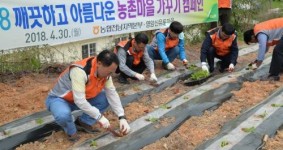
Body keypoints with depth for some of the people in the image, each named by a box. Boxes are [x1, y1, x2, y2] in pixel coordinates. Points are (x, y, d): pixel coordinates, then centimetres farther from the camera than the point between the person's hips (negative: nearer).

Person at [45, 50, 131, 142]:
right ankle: (71, 131, -4)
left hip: (81, 99, 7)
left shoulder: (104, 71, -12)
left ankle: (84, 123, 2)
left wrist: (122, 117, -16)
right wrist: (99, 116, -31)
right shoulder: (80, 71, -37)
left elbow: (112, 93, -9)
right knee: (63, 115, -39)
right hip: (59, 99, -6)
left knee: (106, 99, -12)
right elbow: (79, 100, -38)